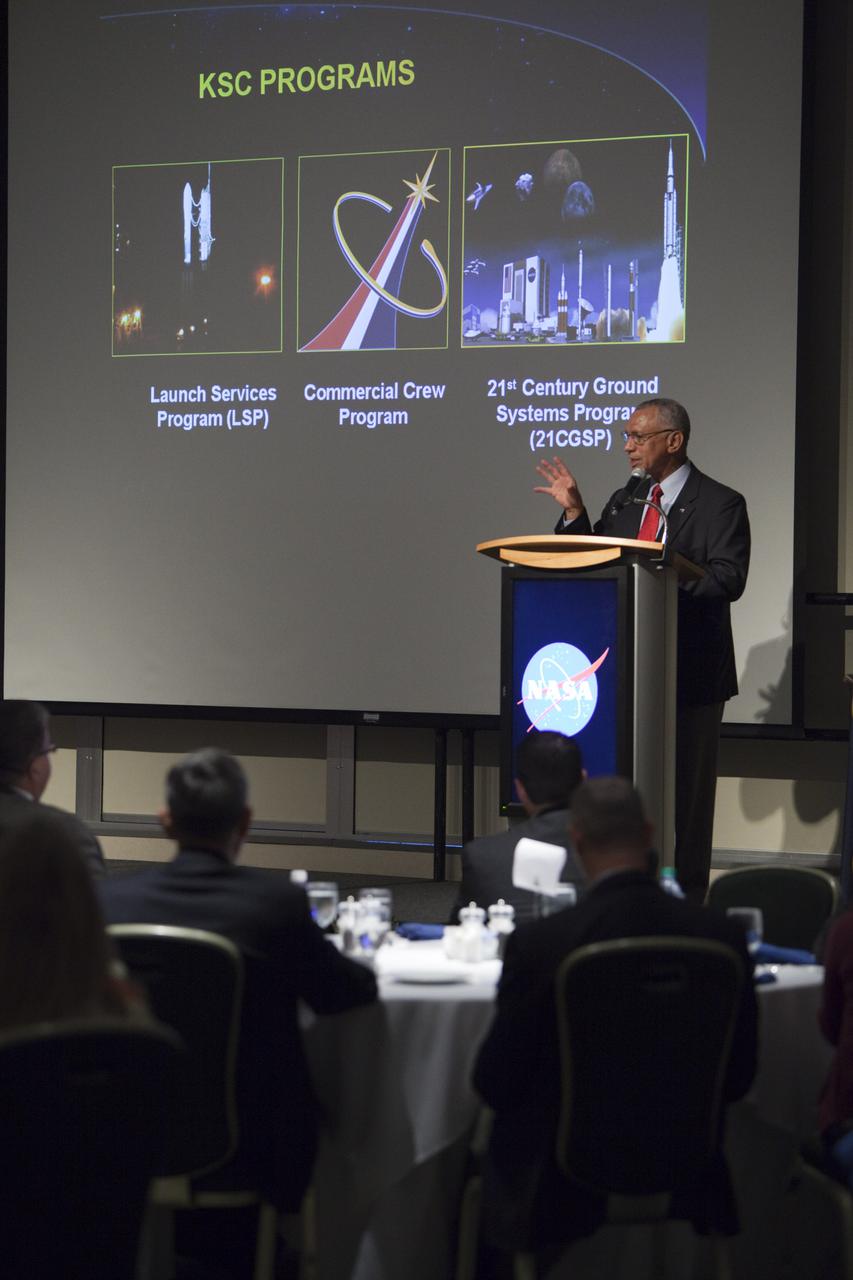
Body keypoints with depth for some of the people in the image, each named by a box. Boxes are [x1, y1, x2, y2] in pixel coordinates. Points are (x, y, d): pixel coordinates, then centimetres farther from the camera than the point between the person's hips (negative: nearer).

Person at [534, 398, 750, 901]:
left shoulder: (720, 504, -5)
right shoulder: (623, 503, 13)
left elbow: (728, 580, -17)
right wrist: (574, 513, 1)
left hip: (691, 675, -6)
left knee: (686, 795, 0)